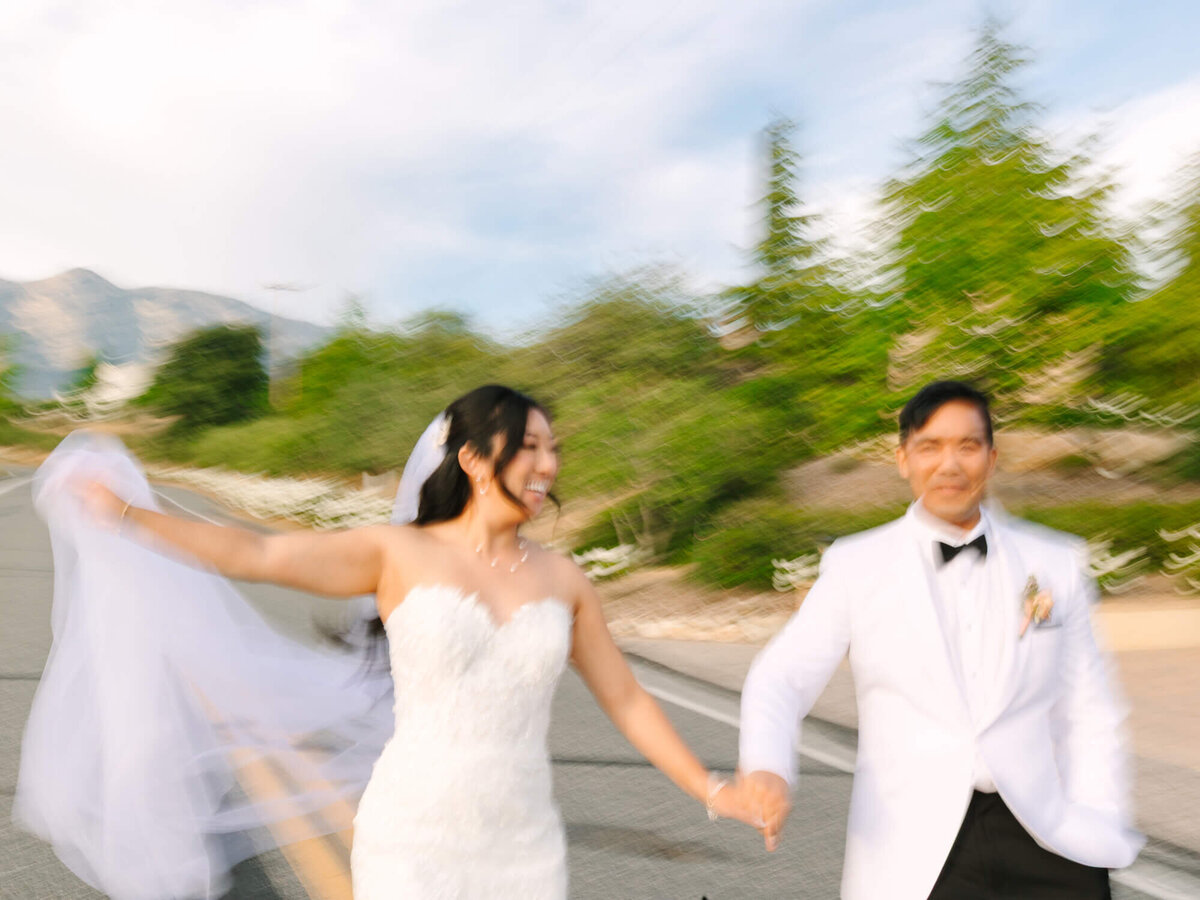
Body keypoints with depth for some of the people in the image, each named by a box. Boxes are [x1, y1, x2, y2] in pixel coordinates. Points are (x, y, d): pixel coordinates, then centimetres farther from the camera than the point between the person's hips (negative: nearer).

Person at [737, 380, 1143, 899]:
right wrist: (767, 767, -23)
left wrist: (1101, 834, 0)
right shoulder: (856, 565, -1)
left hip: (1045, 839, 2)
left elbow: (1088, 714, 8)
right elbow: (783, 677, -5)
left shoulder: (1056, 564, 5)